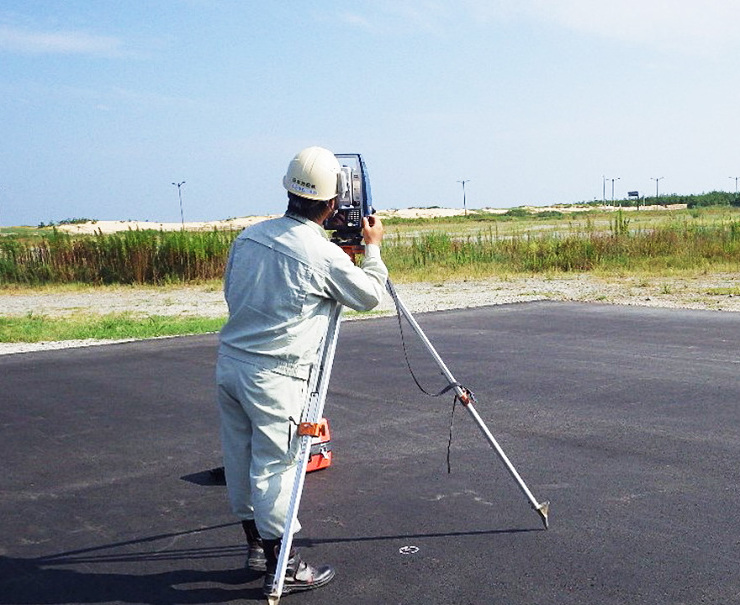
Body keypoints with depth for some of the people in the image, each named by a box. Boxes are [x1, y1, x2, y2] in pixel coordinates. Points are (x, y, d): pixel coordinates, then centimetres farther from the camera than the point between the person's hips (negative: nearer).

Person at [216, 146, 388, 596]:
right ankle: (283, 569, 13)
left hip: (229, 363, 7)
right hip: (273, 376, -7)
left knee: (241, 460, 16)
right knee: (275, 467, 2)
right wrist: (373, 247, 15)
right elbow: (370, 296, 2)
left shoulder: (249, 236, 4)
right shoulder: (325, 255, -14)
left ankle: (257, 545, 33)